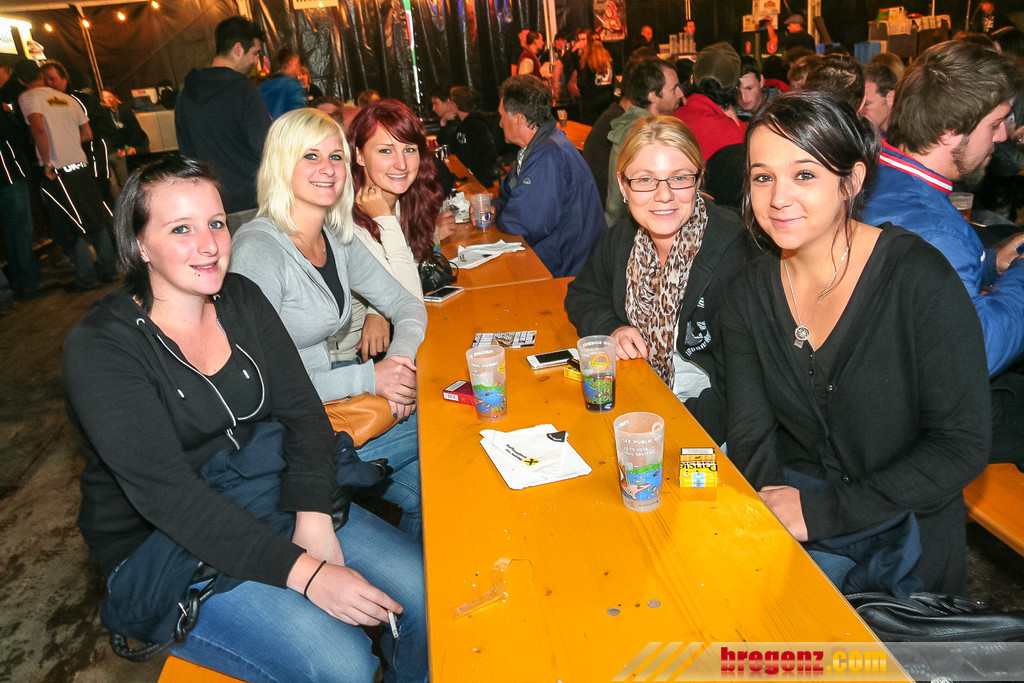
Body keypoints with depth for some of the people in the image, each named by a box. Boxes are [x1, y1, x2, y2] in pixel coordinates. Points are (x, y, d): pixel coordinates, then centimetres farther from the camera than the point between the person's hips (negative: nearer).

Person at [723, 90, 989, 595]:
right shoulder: (750, 294, -1)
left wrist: (823, 511, -20)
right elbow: (750, 433, -1)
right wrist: (772, 505, -21)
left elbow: (963, 443, -15)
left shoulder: (919, 279, -14)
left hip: (902, 532, -4)